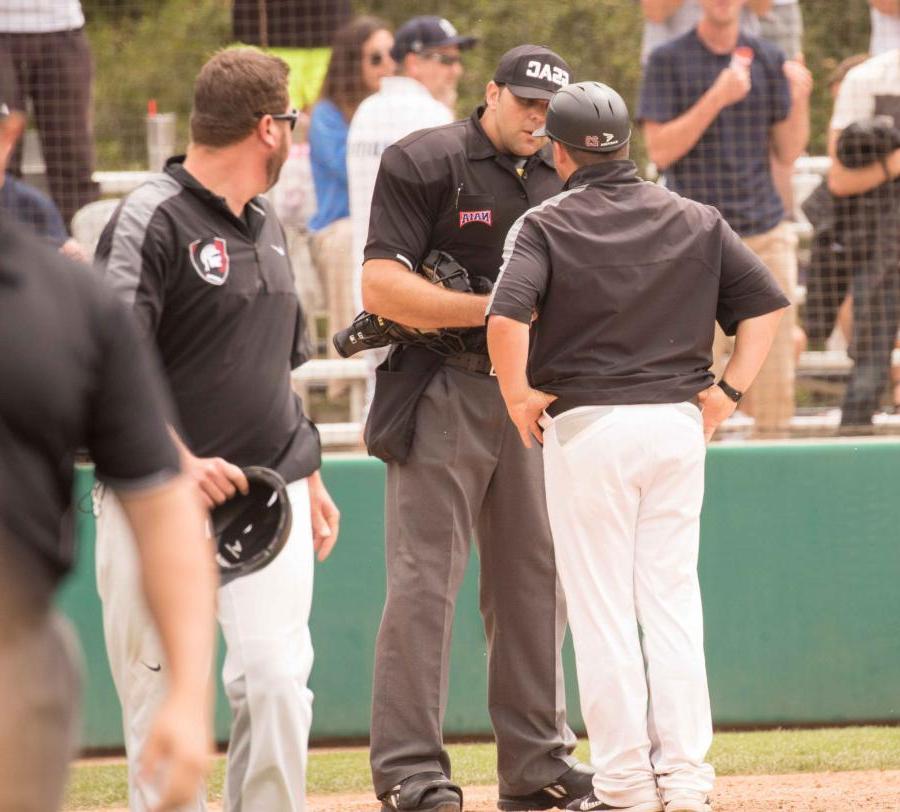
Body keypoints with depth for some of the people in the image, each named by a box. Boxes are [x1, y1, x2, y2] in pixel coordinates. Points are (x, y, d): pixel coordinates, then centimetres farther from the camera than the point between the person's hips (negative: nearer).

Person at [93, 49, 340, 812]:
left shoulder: (265, 225, 17)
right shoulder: (151, 221, -10)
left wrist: (309, 476, 24)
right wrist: (178, 462, -28)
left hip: (268, 494, 6)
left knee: (278, 678, -6)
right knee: (162, 691, -2)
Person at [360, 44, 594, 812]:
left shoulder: (561, 181, 14)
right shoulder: (424, 163, -5)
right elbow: (382, 287, -13)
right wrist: (494, 309, -19)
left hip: (534, 395, 6)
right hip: (444, 395, -6)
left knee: (536, 578, 8)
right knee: (424, 581, -8)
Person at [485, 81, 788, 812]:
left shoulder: (546, 226, -5)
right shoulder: (695, 221, 7)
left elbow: (506, 317, -20)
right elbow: (767, 302, 5)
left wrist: (518, 398, -8)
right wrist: (729, 390, 5)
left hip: (586, 426, -4)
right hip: (678, 423, 4)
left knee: (602, 607, 3)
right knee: (674, 599, 9)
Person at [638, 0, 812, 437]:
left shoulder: (768, 61, 11)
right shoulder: (668, 61, 0)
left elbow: (787, 152, 10)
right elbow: (660, 150, -8)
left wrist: (799, 99, -7)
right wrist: (717, 98, -18)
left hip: (766, 236, 3)